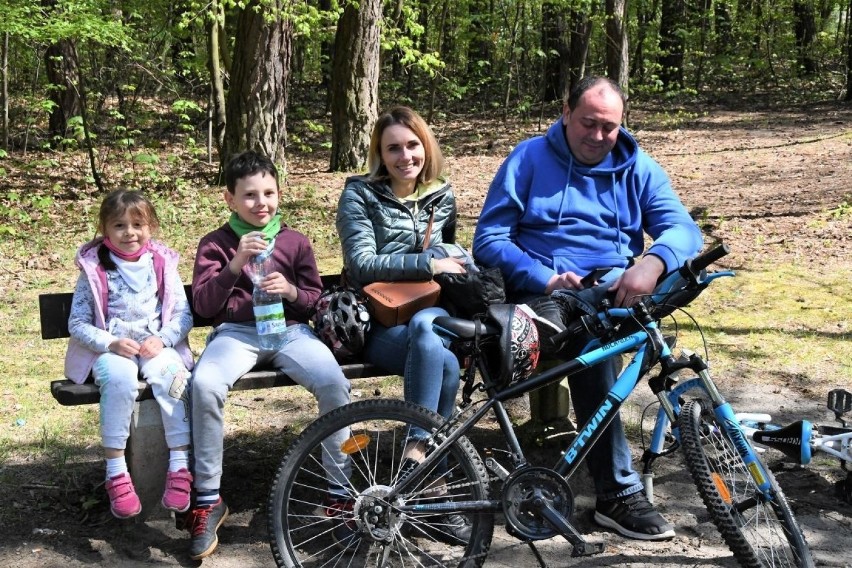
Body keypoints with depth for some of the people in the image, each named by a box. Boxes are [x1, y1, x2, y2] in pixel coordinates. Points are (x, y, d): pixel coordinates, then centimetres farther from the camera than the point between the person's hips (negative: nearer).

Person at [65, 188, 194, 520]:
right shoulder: (94, 268, -1)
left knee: (171, 375, -32)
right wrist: (112, 343, -18)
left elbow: (184, 315, 3)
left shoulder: (162, 264, 4)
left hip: (157, 345, 2)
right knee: (120, 379, -35)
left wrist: (162, 339, -16)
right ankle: (116, 474, -29)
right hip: (110, 349, -1)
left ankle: (180, 468, -28)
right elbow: (77, 324, -2)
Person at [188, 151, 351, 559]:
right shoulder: (215, 244, 8)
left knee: (334, 384, -29)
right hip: (235, 332, -1)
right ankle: (207, 501, -19)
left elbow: (317, 299, 13)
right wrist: (235, 264, -18)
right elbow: (202, 304, -3)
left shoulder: (295, 242, 13)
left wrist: (291, 291, -10)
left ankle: (340, 494, -14)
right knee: (205, 385, -34)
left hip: (290, 330, 1)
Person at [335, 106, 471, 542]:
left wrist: (456, 268, 1)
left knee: (424, 330, -36)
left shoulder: (441, 196, 14)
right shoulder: (360, 195, 0)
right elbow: (362, 263, -11)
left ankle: (417, 449, -29)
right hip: (378, 324, -3)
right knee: (444, 363, -35)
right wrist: (428, 264, -16)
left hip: (433, 313, 3)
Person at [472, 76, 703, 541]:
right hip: (545, 291, -3)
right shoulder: (529, 159, 5)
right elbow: (489, 240, -2)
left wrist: (653, 262, -26)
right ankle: (618, 491, -32)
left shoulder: (637, 168, 12)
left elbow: (683, 227, -2)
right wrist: (546, 279, -18)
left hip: (615, 286, 4)